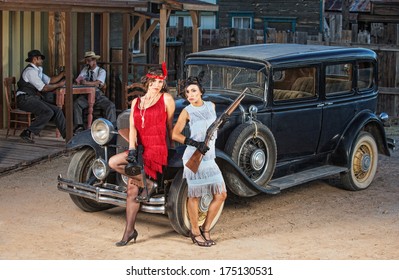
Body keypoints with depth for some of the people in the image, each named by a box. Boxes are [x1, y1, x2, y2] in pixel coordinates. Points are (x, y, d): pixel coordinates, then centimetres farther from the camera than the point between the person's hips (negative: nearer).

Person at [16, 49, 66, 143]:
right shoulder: (30, 71, -14)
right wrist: (59, 85, -7)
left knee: (57, 111, -3)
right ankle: (28, 133, -20)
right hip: (25, 99, -10)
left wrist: (62, 74, 6)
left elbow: (50, 80, 20)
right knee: (47, 112, -27)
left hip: (35, 98, 10)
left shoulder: (37, 70, 17)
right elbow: (43, 88, -16)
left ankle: (66, 135, -5)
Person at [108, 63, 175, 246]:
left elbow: (170, 126, 6)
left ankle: (147, 184, -5)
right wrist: (132, 151, -10)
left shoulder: (166, 98, 1)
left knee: (114, 162, -20)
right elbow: (132, 128, 3)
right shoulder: (136, 102, 13)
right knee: (131, 189, -1)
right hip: (141, 149, 6)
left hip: (157, 150, -6)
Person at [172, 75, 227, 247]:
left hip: (209, 158, 5)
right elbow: (175, 134, -8)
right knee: (194, 196, 1)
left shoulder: (211, 106, 9)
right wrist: (195, 143, -15)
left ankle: (206, 229, 16)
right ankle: (195, 231, 16)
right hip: (193, 158, -5)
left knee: (221, 194, 2)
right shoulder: (187, 112, -6)